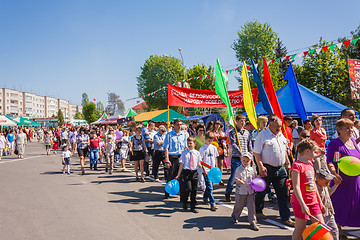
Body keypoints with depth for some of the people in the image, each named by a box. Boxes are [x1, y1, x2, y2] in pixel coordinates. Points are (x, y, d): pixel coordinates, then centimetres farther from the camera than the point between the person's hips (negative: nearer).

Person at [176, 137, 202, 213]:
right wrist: (178, 175, -3)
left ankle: (193, 207, 21)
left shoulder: (197, 153, 7)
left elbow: (198, 164, 14)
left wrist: (200, 165, -10)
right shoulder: (184, 152, 0)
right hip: (186, 172, -3)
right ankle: (184, 202, 15)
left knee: (194, 190, 8)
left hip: (194, 172, 3)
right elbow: (181, 164, 0)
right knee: (187, 189, -13)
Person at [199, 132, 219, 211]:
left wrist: (216, 168, 11)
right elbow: (200, 160, -7)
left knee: (209, 186, 15)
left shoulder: (214, 147, 10)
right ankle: (212, 204, -7)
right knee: (209, 187, -9)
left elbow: (215, 158, 16)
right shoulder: (202, 148, -5)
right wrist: (204, 169, -13)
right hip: (206, 170, -5)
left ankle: (205, 197, 38)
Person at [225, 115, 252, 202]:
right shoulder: (232, 132, -2)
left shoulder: (247, 132, 13)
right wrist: (240, 153, -26)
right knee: (233, 177, -2)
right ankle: (227, 194, 19)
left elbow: (249, 145, 14)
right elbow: (233, 144, -14)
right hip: (236, 159, -4)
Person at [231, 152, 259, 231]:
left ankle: (252, 222, 8)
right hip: (241, 191, -3)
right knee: (239, 206, 12)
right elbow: (237, 179, -11)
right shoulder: (239, 169, -8)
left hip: (250, 191, 3)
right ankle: (234, 216, 40)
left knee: (251, 207, 0)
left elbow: (254, 178, 15)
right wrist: (240, 181, -31)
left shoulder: (251, 169, 5)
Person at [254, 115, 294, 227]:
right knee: (261, 192, 8)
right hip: (267, 169, -6)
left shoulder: (281, 135, 13)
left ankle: (286, 218, 10)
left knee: (283, 193, 4)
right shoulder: (262, 135, -10)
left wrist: (288, 163, 20)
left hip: (280, 168, 6)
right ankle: (257, 212, 29)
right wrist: (261, 167, -19)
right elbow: (256, 153, -12)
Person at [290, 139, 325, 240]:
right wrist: (303, 205, -26)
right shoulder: (297, 165, -16)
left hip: (313, 202, 8)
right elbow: (296, 187, -21)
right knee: (300, 229, 2)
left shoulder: (310, 164, 12)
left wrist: (320, 202, 20)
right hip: (301, 203, -8)